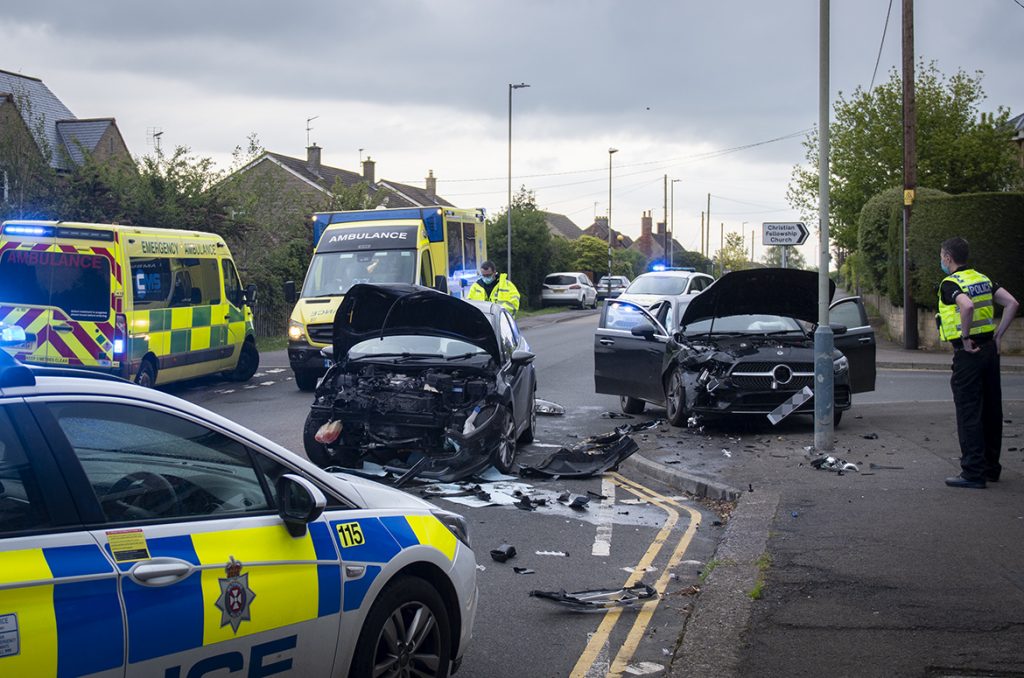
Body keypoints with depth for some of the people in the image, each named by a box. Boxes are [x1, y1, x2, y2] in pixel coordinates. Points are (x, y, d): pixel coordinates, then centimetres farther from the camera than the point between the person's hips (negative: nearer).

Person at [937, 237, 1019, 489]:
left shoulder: (950, 283, -12)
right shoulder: (983, 279, 12)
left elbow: (967, 306, -32)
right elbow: (1012, 303, 6)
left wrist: (965, 336, -20)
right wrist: (998, 335, 7)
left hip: (968, 353, -8)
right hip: (989, 350, 8)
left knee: (968, 413, -4)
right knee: (991, 409, 13)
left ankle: (973, 473, -5)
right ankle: (991, 467, 22)